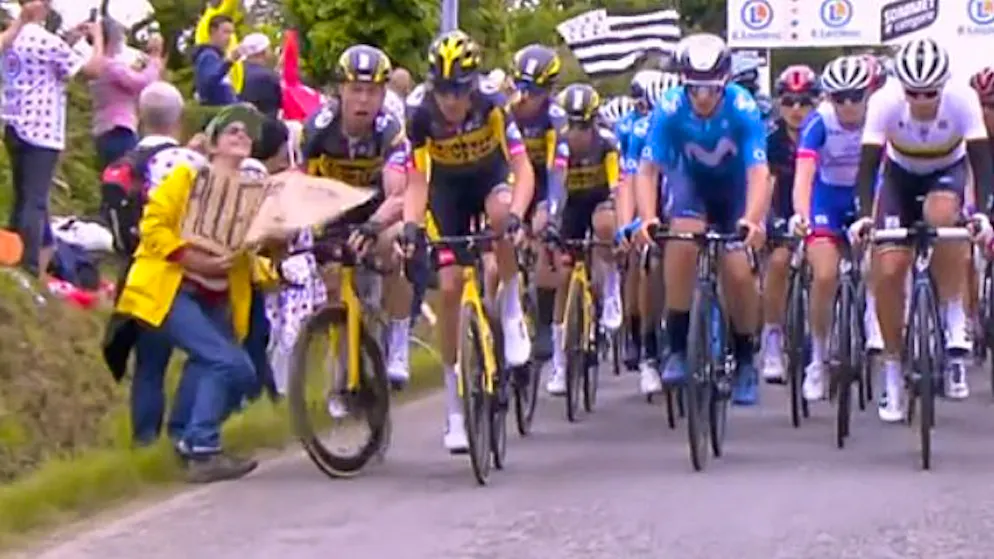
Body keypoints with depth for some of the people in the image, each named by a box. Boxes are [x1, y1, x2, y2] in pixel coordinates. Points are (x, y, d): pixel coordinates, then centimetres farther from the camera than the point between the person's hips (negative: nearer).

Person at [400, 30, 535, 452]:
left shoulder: (492, 105, -30)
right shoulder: (421, 115, -26)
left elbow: (523, 169, -33)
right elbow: (417, 180, -25)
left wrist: (515, 214, -50)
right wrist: (411, 224, -44)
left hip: (489, 178, -1)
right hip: (448, 189, 1)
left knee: (500, 213, -39)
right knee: (449, 288, -9)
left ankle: (511, 309, -14)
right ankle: (454, 407, 0)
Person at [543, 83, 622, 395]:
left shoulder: (607, 143, -26)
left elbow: (618, 187, -32)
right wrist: (548, 222, -40)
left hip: (600, 200, -2)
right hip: (571, 205, 2)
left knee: (604, 224, -39)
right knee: (563, 276, -6)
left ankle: (611, 292, -13)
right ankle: (559, 366, 1)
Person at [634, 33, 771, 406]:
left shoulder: (743, 108, -31)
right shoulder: (670, 109, -28)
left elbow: (758, 171, -37)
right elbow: (647, 169, -28)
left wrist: (752, 220, -54)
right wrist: (647, 218, -45)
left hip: (735, 184, -1)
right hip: (692, 181, 1)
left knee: (738, 272, -13)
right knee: (682, 243, -27)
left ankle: (745, 361, 10)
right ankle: (678, 350, -17)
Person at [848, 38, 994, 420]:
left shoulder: (962, 99, -30)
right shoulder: (885, 102, -30)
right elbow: (869, 163, -31)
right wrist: (865, 215, -46)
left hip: (947, 172, -1)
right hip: (901, 174, 1)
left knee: (941, 216, -36)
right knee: (887, 272, -13)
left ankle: (955, 326, -20)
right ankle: (892, 376, 3)